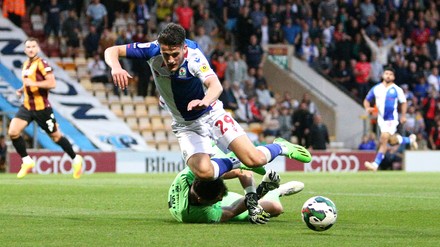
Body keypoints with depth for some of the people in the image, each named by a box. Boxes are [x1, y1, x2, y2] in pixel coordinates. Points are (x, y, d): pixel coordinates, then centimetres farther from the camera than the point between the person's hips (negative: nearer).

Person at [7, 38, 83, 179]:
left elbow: (52, 83, -23)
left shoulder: (41, 64, -13)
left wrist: (33, 83, -28)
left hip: (41, 108, -7)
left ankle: (76, 159, 26)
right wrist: (22, 90, 11)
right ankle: (27, 162, 3)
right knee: (13, 132, -12)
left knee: (55, 136, 6)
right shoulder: (26, 64, 11)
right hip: (27, 106, 7)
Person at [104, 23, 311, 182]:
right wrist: (116, 68, -37)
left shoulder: (194, 57, -28)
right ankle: (236, 164, 8)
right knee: (203, 172, -27)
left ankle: (281, 147, 22)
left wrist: (204, 101, -68)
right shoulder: (153, 50, -19)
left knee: (254, 159, -15)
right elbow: (112, 51, -13)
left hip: (212, 114, -2)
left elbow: (215, 85, -45)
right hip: (186, 126, 2)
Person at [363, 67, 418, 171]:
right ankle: (410, 140, 44)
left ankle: (376, 164, -19)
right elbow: (367, 100, 11)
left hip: (392, 118, -5)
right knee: (392, 141, 14)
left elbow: (403, 102, 7)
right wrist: (368, 108, -10)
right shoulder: (376, 88, 3)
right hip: (381, 119, 5)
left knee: (384, 139, -18)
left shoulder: (397, 90, -4)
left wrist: (403, 116, 2)